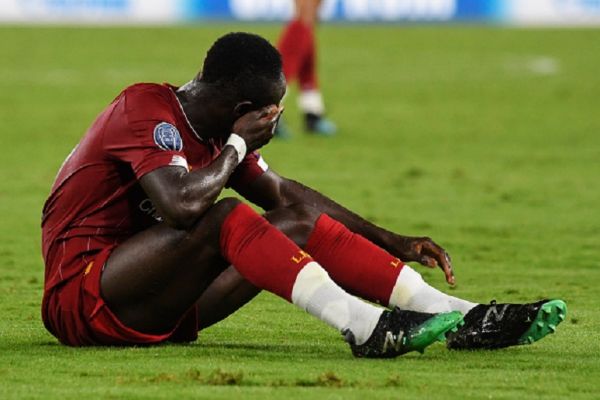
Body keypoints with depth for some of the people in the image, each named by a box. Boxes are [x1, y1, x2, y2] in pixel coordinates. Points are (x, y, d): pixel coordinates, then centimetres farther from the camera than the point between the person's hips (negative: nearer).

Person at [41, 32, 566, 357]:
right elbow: (183, 204, -33)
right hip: (80, 299, -8)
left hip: (155, 308, 9)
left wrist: (395, 245, 18)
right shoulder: (146, 110, -16)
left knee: (304, 226, -2)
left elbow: (286, 195, 22)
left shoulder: (212, 131, 11)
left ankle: (456, 316, -11)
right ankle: (365, 328, -38)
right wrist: (238, 145, -15)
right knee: (227, 219, -29)